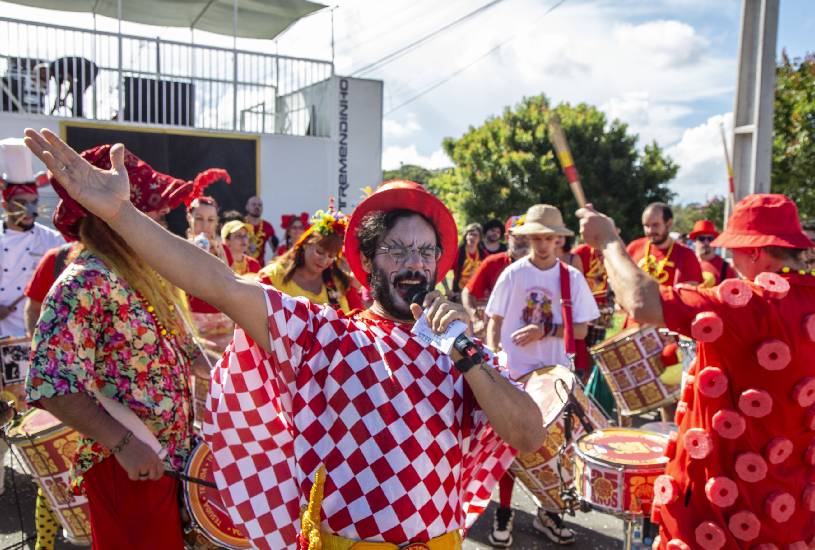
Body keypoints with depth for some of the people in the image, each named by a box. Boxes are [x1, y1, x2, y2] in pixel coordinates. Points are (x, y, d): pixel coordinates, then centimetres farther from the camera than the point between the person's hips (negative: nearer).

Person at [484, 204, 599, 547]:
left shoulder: (572, 278, -2)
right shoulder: (512, 274, -4)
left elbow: (580, 330, -3)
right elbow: (495, 322, -1)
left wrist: (546, 330, -18)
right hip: (514, 371, -1)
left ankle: (547, 513, 29)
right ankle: (503, 514, 21)